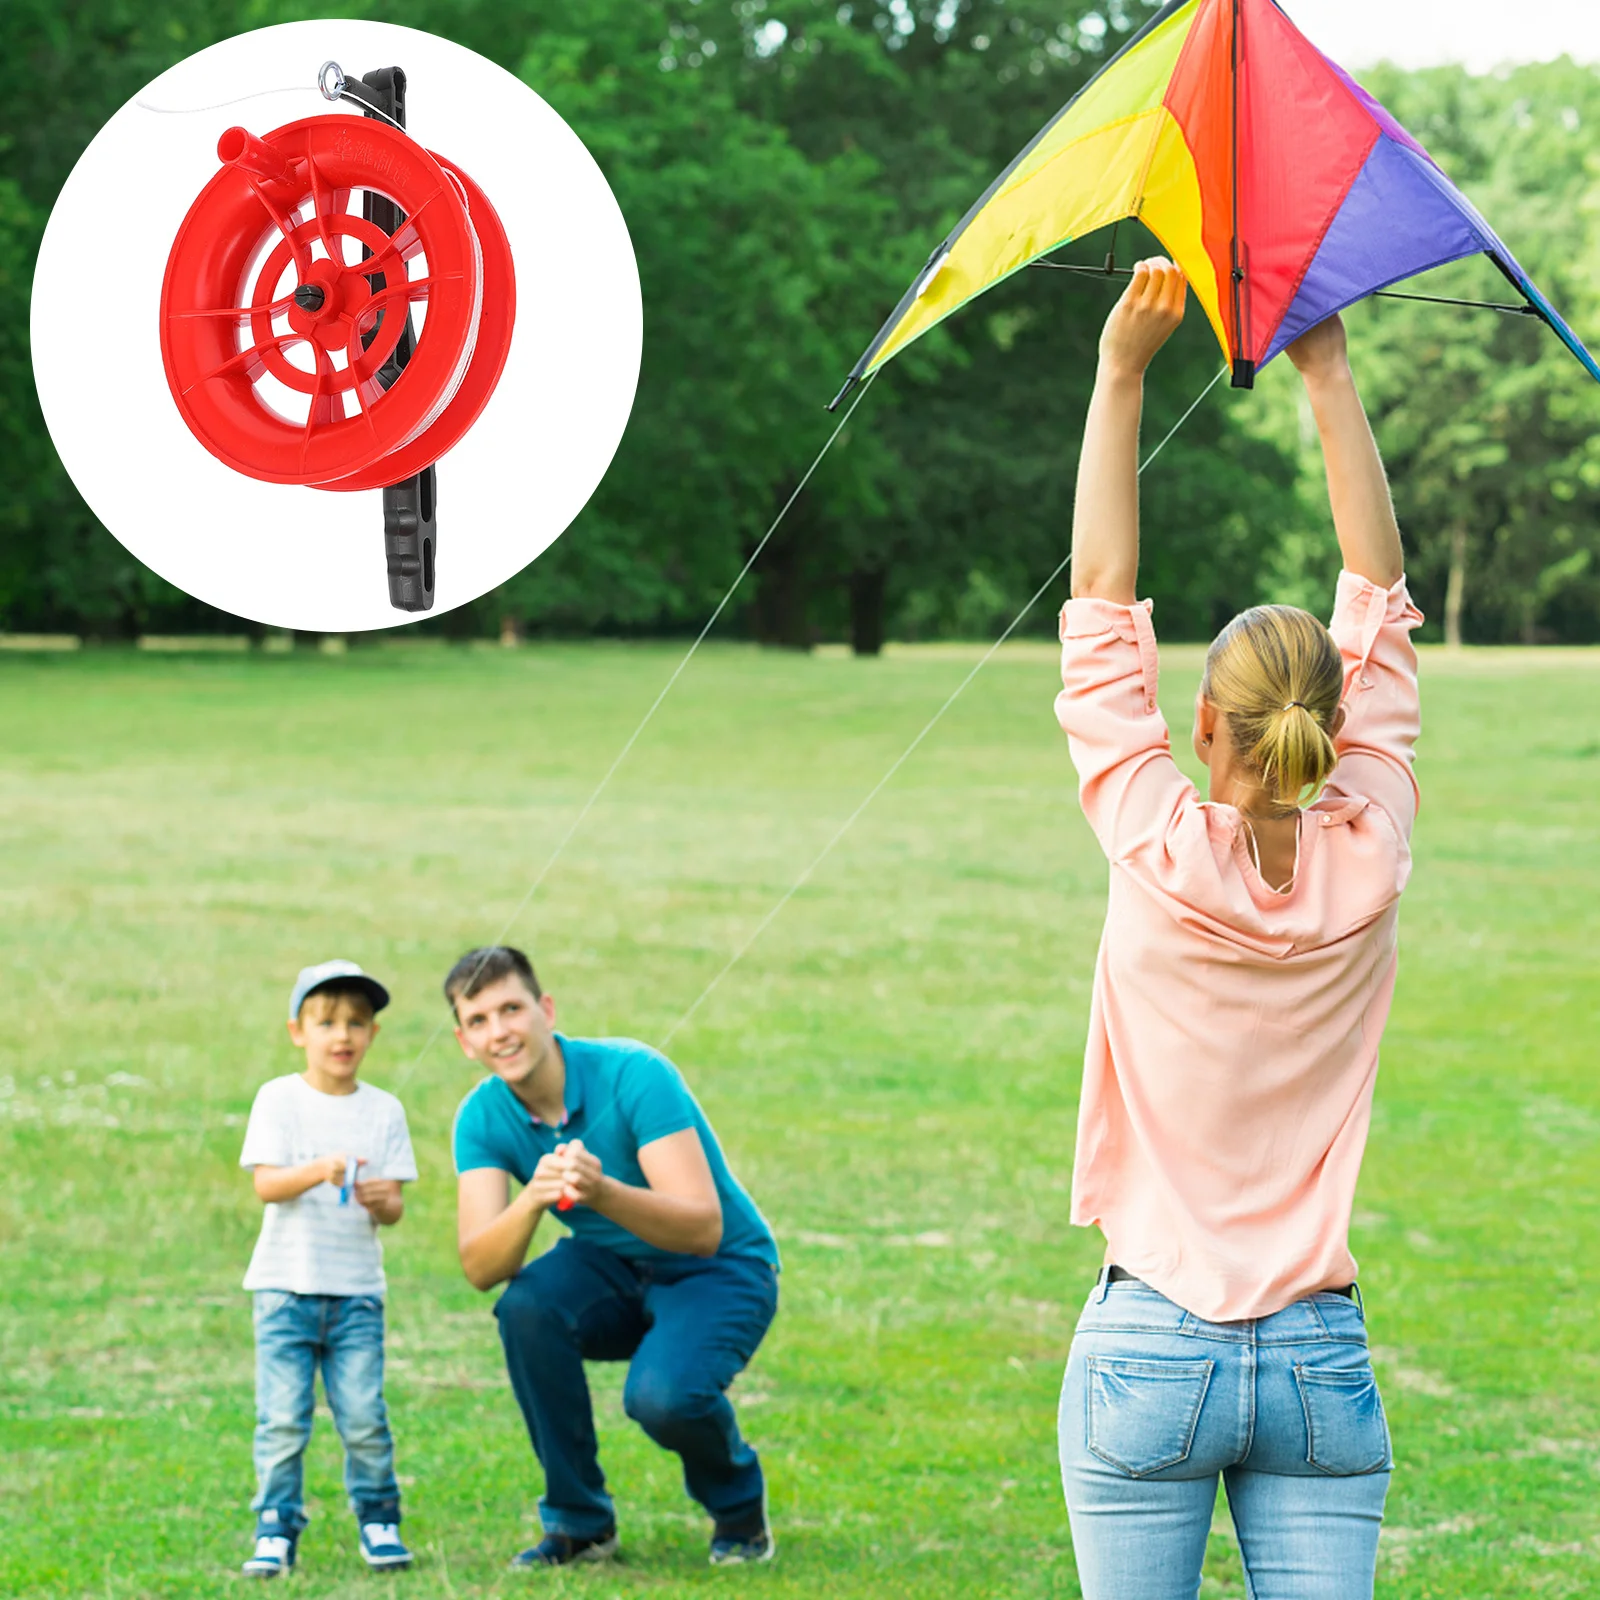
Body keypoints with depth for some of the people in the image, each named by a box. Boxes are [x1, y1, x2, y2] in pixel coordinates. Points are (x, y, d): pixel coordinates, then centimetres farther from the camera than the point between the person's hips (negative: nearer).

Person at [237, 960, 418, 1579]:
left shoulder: (383, 1111, 8)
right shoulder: (279, 1099, 2)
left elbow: (393, 1209, 5)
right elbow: (265, 1183, -10)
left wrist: (383, 1199, -18)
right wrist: (319, 1171, -27)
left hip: (356, 1289, 1)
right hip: (286, 1287, -1)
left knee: (364, 1416, -6)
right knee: (283, 1418, -7)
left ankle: (377, 1521, 11)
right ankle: (275, 1530, 1)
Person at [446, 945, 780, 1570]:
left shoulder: (633, 1075, -24)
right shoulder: (482, 1118, -10)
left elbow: (703, 1229, -31)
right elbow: (479, 1267, -21)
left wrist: (601, 1192, -48)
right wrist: (532, 1199, -41)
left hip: (721, 1270, -5)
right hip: (614, 1272, 5)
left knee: (660, 1395, -33)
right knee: (527, 1305, -28)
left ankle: (739, 1506, 2)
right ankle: (579, 1520, -10)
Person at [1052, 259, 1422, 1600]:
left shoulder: (1161, 859, -11)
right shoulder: (1366, 867, -4)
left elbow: (1103, 597, -3)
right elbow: (1380, 598, 5)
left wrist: (1122, 373, 1)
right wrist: (1329, 374, 8)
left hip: (1150, 1350, -2)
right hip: (1322, 1356, 2)